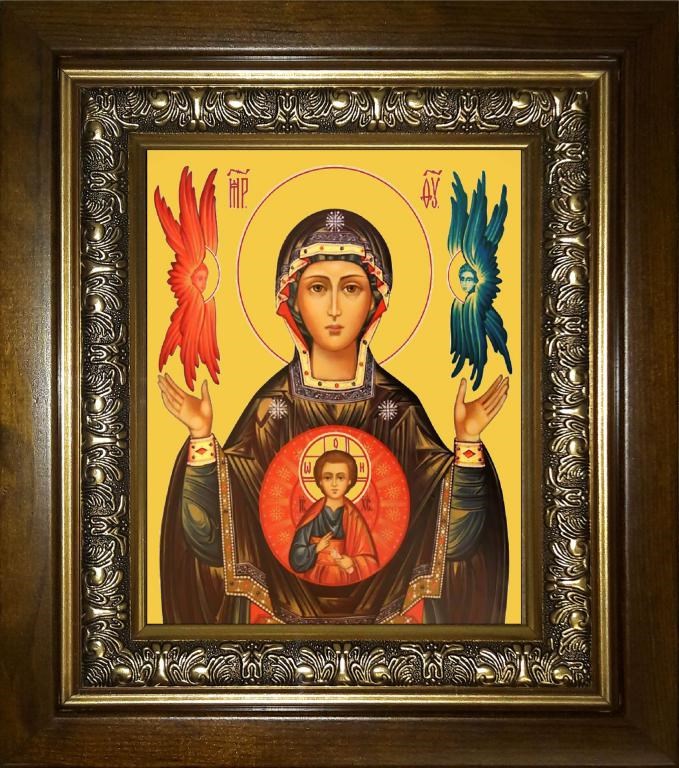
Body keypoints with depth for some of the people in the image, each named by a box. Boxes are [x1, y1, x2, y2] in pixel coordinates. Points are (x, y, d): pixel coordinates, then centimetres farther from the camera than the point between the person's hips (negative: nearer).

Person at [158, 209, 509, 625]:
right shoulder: (271, 407, -8)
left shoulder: (400, 409, -7)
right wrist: (202, 437, -22)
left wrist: (468, 441, -20)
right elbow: (214, 538, -13)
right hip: (281, 610, 0)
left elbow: (452, 538, -10)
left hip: (388, 610, 1)